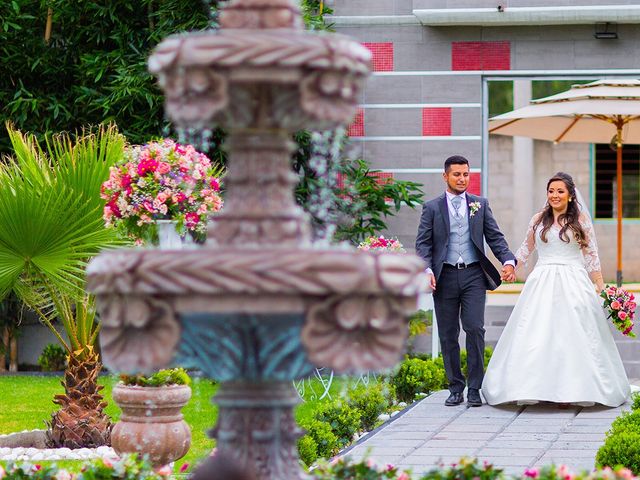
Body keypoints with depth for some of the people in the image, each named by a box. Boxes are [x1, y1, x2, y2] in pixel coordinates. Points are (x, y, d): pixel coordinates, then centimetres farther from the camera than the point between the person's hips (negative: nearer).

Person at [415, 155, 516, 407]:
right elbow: (423, 243, 1)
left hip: (474, 275, 0)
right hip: (445, 276, 0)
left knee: (475, 329, -10)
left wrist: (508, 261, -9)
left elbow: (495, 237, 8)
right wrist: (426, 269, -16)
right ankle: (456, 388, 14)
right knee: (448, 335, 4)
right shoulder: (432, 207, 7)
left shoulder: (480, 204, 11)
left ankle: (474, 389, -4)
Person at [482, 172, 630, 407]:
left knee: (572, 336, -4)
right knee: (537, 337, -5)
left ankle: (572, 390, 0)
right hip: (542, 282, 2)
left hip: (573, 284, -2)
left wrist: (600, 286, -1)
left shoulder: (581, 218, 3)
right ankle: (537, 387, -4)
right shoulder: (538, 219, 10)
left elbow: (591, 254, 3)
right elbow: (527, 248, 23)